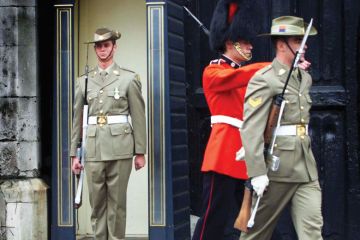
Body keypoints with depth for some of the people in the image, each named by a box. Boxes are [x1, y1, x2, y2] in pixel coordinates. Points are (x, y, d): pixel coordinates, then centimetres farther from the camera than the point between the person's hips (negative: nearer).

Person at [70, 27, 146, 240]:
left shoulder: (129, 78, 2)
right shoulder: (84, 81, 10)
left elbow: (139, 117, 1)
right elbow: (77, 119, 11)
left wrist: (140, 152, -2)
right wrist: (74, 153, 8)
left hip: (120, 147, -2)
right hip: (94, 147, 3)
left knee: (117, 202, 2)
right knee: (97, 202, 6)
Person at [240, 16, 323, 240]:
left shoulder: (305, 78, 12)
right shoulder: (264, 80, -11)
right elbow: (251, 129, -18)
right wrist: (257, 172, -21)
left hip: (306, 165, 6)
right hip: (277, 168, -6)